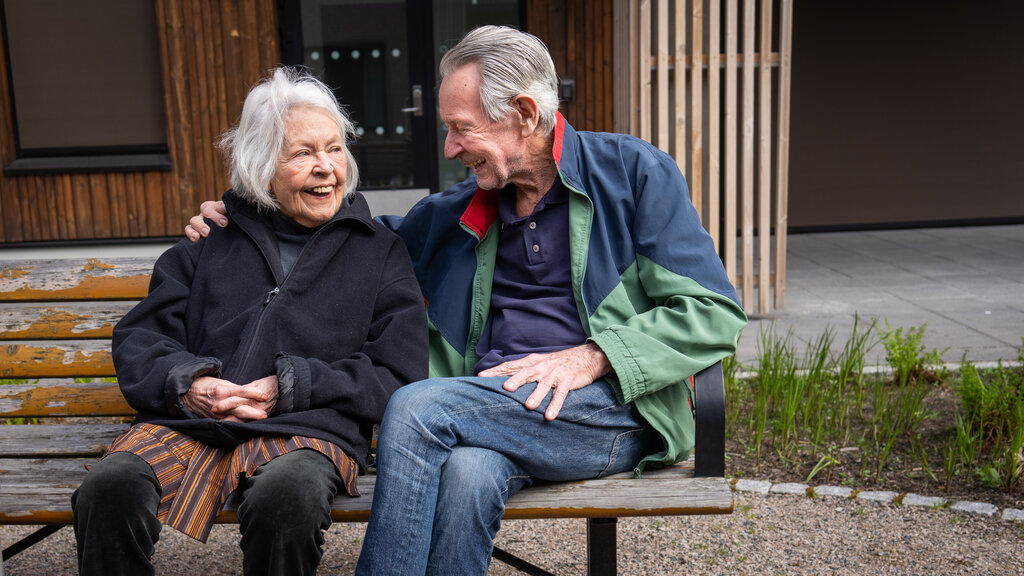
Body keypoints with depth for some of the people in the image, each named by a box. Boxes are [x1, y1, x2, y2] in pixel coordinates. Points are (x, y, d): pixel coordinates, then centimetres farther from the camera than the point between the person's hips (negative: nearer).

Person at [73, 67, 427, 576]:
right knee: (109, 489, -29)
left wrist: (292, 387, -8)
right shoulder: (211, 242, 21)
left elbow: (399, 376, 5)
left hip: (309, 430, -2)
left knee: (285, 500, -36)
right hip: (187, 421, 2)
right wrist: (186, 385, -6)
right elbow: (138, 341, 18)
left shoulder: (381, 252, 15)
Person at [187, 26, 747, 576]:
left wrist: (590, 357, -15)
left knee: (416, 405, -26)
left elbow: (715, 313, -3)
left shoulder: (634, 172, 2)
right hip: (491, 410, 4)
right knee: (465, 473, -34)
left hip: (612, 409, -3)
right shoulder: (457, 211, 17)